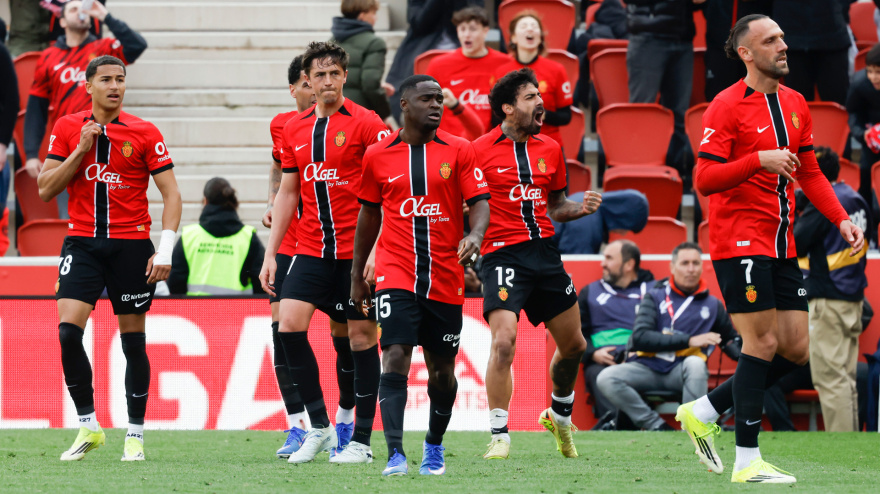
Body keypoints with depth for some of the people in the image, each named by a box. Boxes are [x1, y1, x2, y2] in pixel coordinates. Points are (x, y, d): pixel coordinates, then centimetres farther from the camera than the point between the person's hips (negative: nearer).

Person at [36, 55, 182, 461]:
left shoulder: (144, 134, 0)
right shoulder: (67, 129, 5)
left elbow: (171, 194, 0)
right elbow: (45, 189, 2)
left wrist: (165, 249, -10)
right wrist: (80, 150, -9)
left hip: (131, 244, -1)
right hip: (82, 243, 1)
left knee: (133, 341, 3)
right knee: (68, 331, -14)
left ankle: (135, 435, 12)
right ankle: (88, 426, -2)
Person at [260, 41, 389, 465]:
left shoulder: (365, 124, -5)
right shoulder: (295, 128, 11)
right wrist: (271, 254, 12)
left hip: (357, 252, -4)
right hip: (311, 250, 4)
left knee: (359, 337, -1)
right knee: (289, 324, -11)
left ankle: (359, 437, 8)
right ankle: (319, 426, -3)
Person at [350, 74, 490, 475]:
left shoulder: (459, 151, 3)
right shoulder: (378, 156, 5)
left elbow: (479, 202, -2)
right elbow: (369, 215, 15)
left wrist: (475, 236, -24)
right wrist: (357, 274, 19)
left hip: (445, 276, 1)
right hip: (395, 273, -1)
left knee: (442, 368, 10)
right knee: (395, 358, -17)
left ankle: (434, 446, 33)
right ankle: (395, 454, -22)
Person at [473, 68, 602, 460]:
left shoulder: (550, 149, 12)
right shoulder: (480, 151, -5)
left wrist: (581, 207, 3)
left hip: (544, 252, 6)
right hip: (502, 253, -6)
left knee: (573, 345, 11)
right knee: (504, 342, -20)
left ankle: (560, 416, 38)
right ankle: (499, 436, -12)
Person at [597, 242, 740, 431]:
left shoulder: (713, 305, 15)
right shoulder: (655, 297, 11)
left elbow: (731, 338, 25)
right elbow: (639, 337, -4)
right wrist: (688, 341, -12)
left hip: (680, 372, 0)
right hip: (648, 368, 0)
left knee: (695, 363, -37)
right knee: (606, 378, -28)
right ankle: (657, 426, -25)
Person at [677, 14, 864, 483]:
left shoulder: (794, 104, 13)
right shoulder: (726, 106, -10)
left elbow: (809, 173, 21)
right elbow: (704, 179, -16)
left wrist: (841, 219, 8)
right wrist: (759, 159, -27)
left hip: (781, 245, 8)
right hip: (740, 241, -8)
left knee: (795, 348, 3)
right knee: (763, 342, -10)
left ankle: (702, 412, 18)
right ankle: (747, 461, -4)